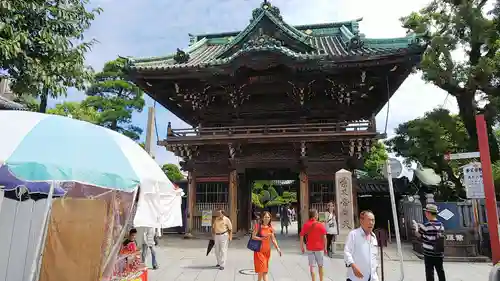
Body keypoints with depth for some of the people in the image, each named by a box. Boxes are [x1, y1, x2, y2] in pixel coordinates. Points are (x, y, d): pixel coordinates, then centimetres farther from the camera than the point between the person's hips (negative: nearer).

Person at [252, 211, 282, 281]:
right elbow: (253, 236, -12)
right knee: (262, 268, -8)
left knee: (265, 269, 10)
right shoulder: (258, 226, -9)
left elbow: (273, 239, 7)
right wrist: (262, 238, -26)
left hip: (267, 250, 5)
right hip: (259, 250, -5)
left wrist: (278, 248, -3)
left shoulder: (270, 227, 4)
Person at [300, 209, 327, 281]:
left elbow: (301, 237, -4)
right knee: (320, 266, 16)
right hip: (319, 248, -1)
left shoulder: (305, 225, -4)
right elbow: (324, 237, -9)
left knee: (312, 266, 8)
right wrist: (325, 248, 1)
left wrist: (302, 247, 6)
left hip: (310, 248, 1)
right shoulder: (320, 225, -9)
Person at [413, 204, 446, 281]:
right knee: (440, 272, 15)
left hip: (429, 254, -6)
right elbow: (441, 237, 15)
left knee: (429, 273, 2)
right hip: (439, 254, 6)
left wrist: (416, 226, 17)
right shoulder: (441, 225, 2)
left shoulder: (427, 225, -17)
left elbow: (418, 234, -4)